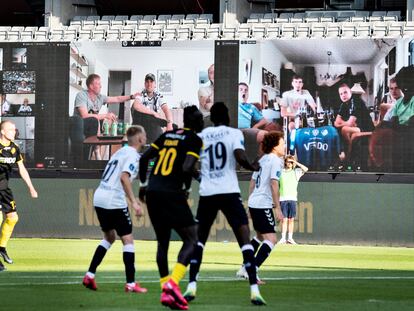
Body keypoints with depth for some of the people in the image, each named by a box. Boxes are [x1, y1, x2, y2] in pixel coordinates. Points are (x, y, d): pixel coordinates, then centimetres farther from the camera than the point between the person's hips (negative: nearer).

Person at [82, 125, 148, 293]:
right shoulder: (133, 155, -7)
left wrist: (132, 199, 29)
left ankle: (90, 275, 16)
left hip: (99, 198, 9)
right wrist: (134, 202, -25)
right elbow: (124, 178, -22)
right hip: (114, 201, -9)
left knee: (109, 236, 23)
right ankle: (130, 283, -6)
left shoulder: (120, 152, 19)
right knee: (128, 239, -2)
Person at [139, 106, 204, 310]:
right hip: (171, 193, -7)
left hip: (152, 193, 7)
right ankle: (172, 283, -19)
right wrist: (187, 188, 2)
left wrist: (143, 183, 24)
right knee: (190, 240, 1)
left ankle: (165, 290, 12)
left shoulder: (168, 135, 17)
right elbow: (187, 167, -15)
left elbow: (145, 158, 14)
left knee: (162, 242, 16)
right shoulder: (194, 140, -2)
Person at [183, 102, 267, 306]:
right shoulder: (234, 134, 2)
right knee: (244, 238, -3)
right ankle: (254, 289, -14)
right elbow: (240, 157, -15)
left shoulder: (201, 136, 10)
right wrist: (252, 167, 5)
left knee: (198, 239, 16)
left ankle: (192, 287, 7)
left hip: (207, 193, 3)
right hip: (229, 192, -3)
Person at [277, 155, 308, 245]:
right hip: (283, 198, -1)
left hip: (293, 198, 1)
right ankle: (283, 238, -2)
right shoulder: (280, 172, 8)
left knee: (291, 219, 1)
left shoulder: (296, 172, 8)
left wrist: (296, 163, -5)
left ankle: (290, 238, 5)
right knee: (284, 219, -3)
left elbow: (305, 169, -7)